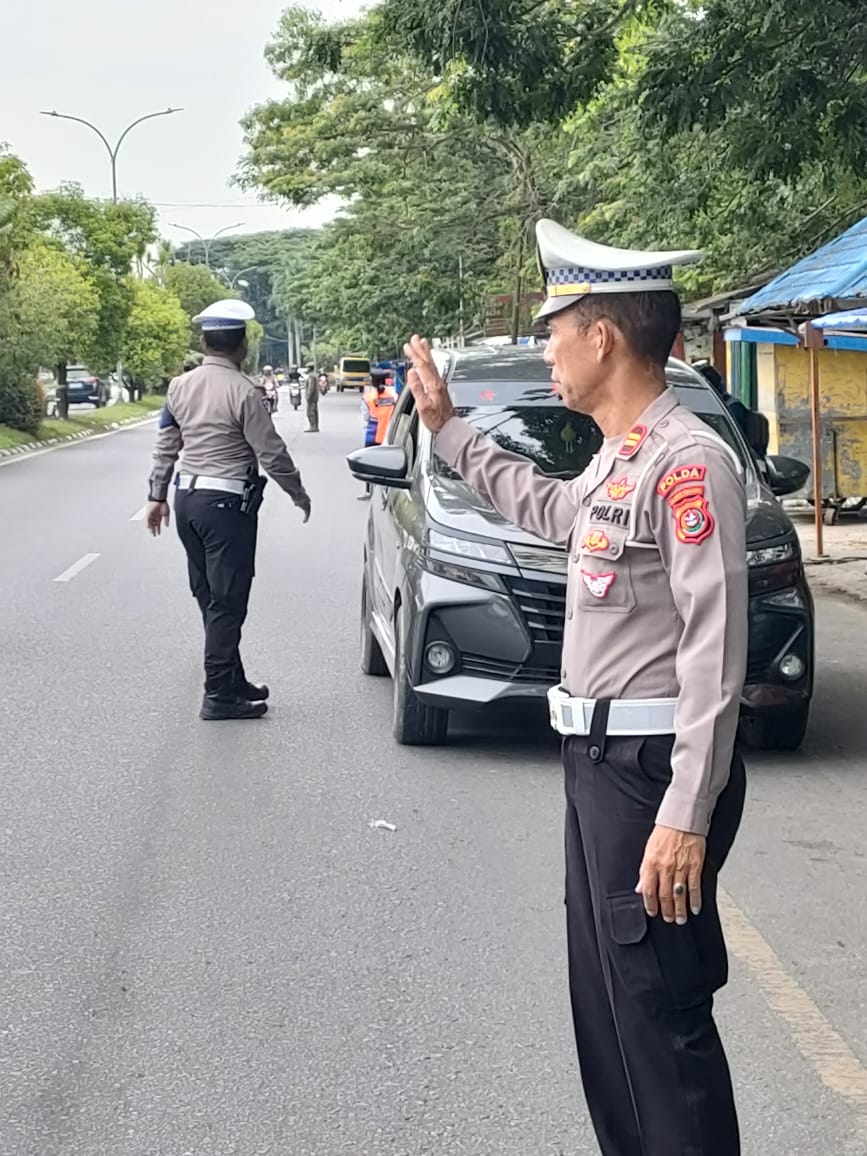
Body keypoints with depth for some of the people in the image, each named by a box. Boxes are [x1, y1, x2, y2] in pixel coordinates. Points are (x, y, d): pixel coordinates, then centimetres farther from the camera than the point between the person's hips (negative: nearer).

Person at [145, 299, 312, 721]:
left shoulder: (180, 386, 6)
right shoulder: (244, 391, -15)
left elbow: (166, 446, 12)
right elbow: (271, 454, -12)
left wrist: (157, 495, 20)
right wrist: (299, 495, 2)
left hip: (187, 498, 7)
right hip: (227, 502, -7)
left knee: (209, 599, 14)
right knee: (227, 603, -3)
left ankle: (233, 682, 23)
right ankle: (219, 695, -2)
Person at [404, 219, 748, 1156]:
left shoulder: (687, 460, -18)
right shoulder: (618, 457, 12)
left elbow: (714, 649, -22)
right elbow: (553, 510, 35)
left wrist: (686, 816, -25)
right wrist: (446, 427, 36)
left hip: (650, 769, -10)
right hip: (599, 760, 10)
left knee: (658, 1008, -4)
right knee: (604, 998, 17)